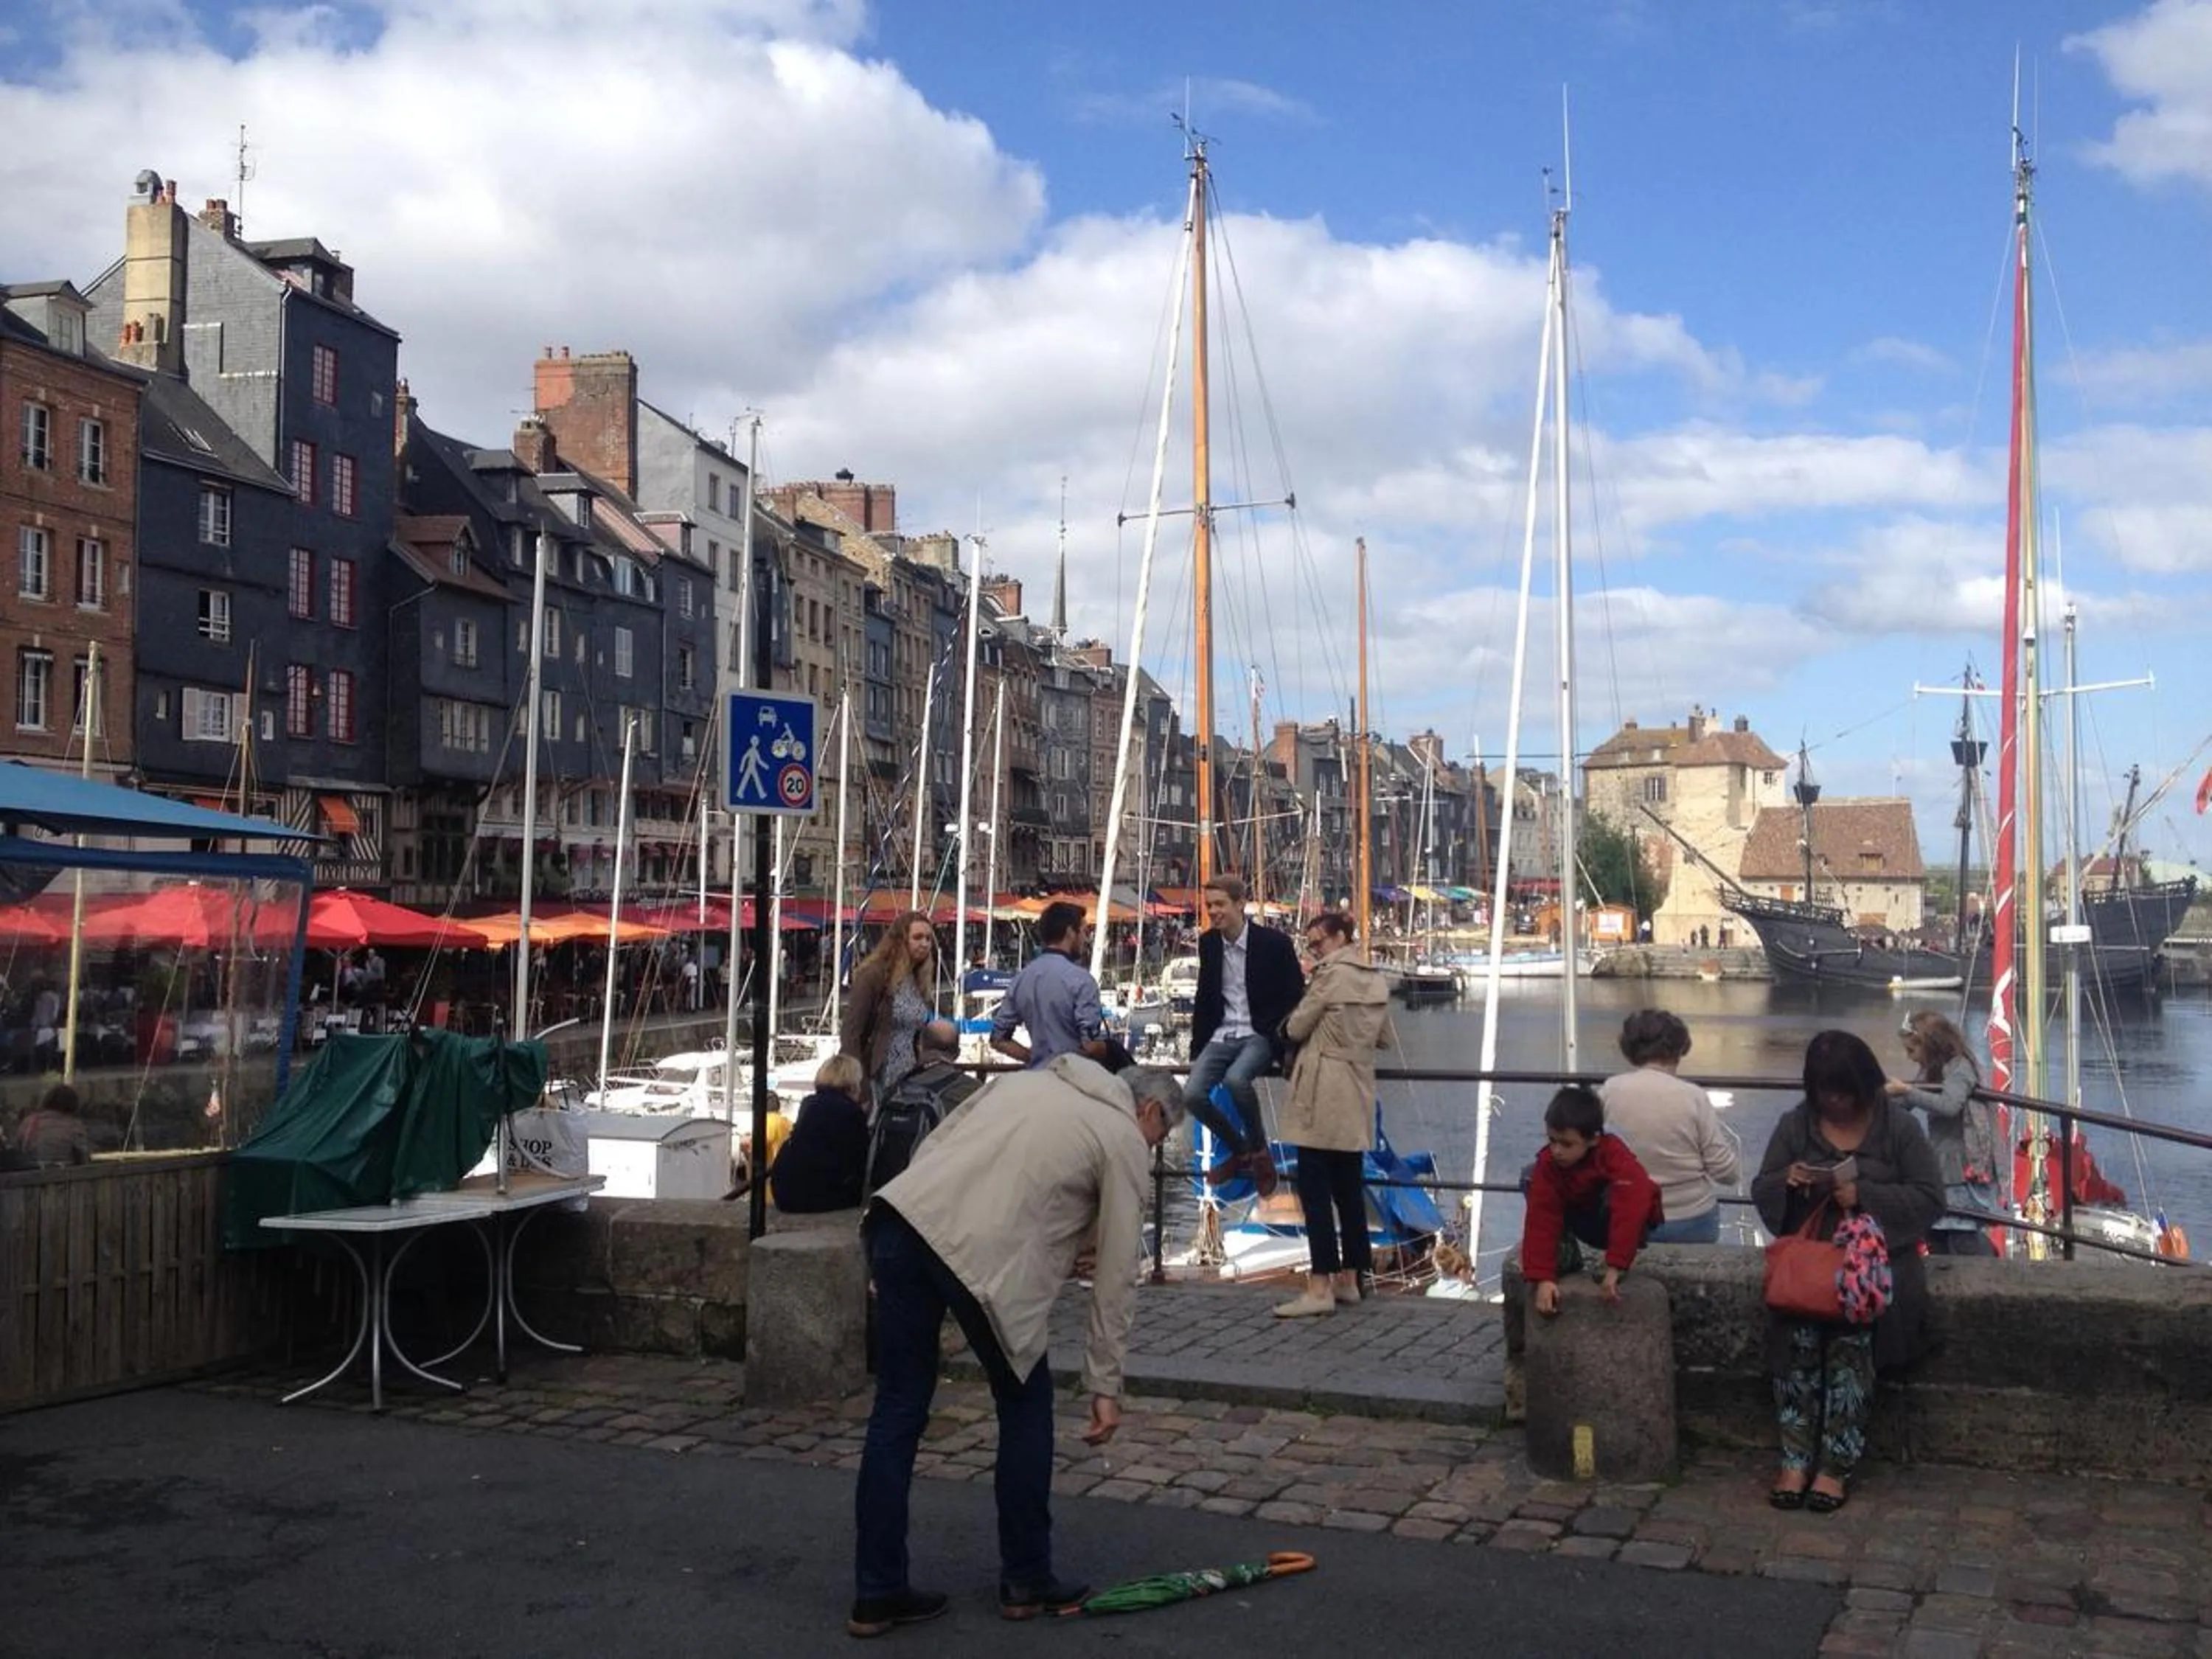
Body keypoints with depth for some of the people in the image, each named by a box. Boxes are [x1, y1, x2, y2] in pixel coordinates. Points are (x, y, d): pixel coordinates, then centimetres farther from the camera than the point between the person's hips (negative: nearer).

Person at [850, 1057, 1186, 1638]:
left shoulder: (1027, 1081, 30)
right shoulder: (1125, 1139, 12)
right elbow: (1116, 1276, 9)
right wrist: (1104, 1384, 12)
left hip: (900, 1214, 6)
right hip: (982, 1253, -6)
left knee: (899, 1409, 13)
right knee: (1025, 1403, 16)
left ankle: (877, 1594, 19)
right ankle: (1026, 1580, 25)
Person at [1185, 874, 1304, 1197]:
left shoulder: (1274, 943, -10)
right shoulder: (1208, 943, 5)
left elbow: (1296, 996, -3)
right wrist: (1197, 1048, 12)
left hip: (1259, 1035, -5)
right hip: (1222, 1035, 5)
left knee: (1236, 1079, -34)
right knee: (1192, 1094, -16)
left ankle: (1259, 1150, -9)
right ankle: (1239, 1152, 9)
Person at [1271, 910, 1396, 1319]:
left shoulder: (1331, 973, -11)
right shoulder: (1376, 980, 12)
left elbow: (1296, 1028, -6)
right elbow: (1386, 1039, 20)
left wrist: (1287, 1026, 15)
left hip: (1323, 1096, -8)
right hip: (1357, 1099, 8)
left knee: (1315, 1189, -7)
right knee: (1349, 1189, 12)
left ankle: (1320, 1286, -9)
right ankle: (1349, 1280, 17)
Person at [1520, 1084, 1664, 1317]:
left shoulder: (1615, 1156, -33)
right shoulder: (1548, 1162, -22)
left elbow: (1631, 1209, -44)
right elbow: (1541, 1220, -26)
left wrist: (1614, 1269, -49)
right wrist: (1543, 1278, -34)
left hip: (1623, 1225, -4)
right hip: (1583, 1220, 4)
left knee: (1614, 1193, -39)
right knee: (1530, 1177, -16)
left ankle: (1625, 1264, -15)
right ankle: (1566, 1257, -9)